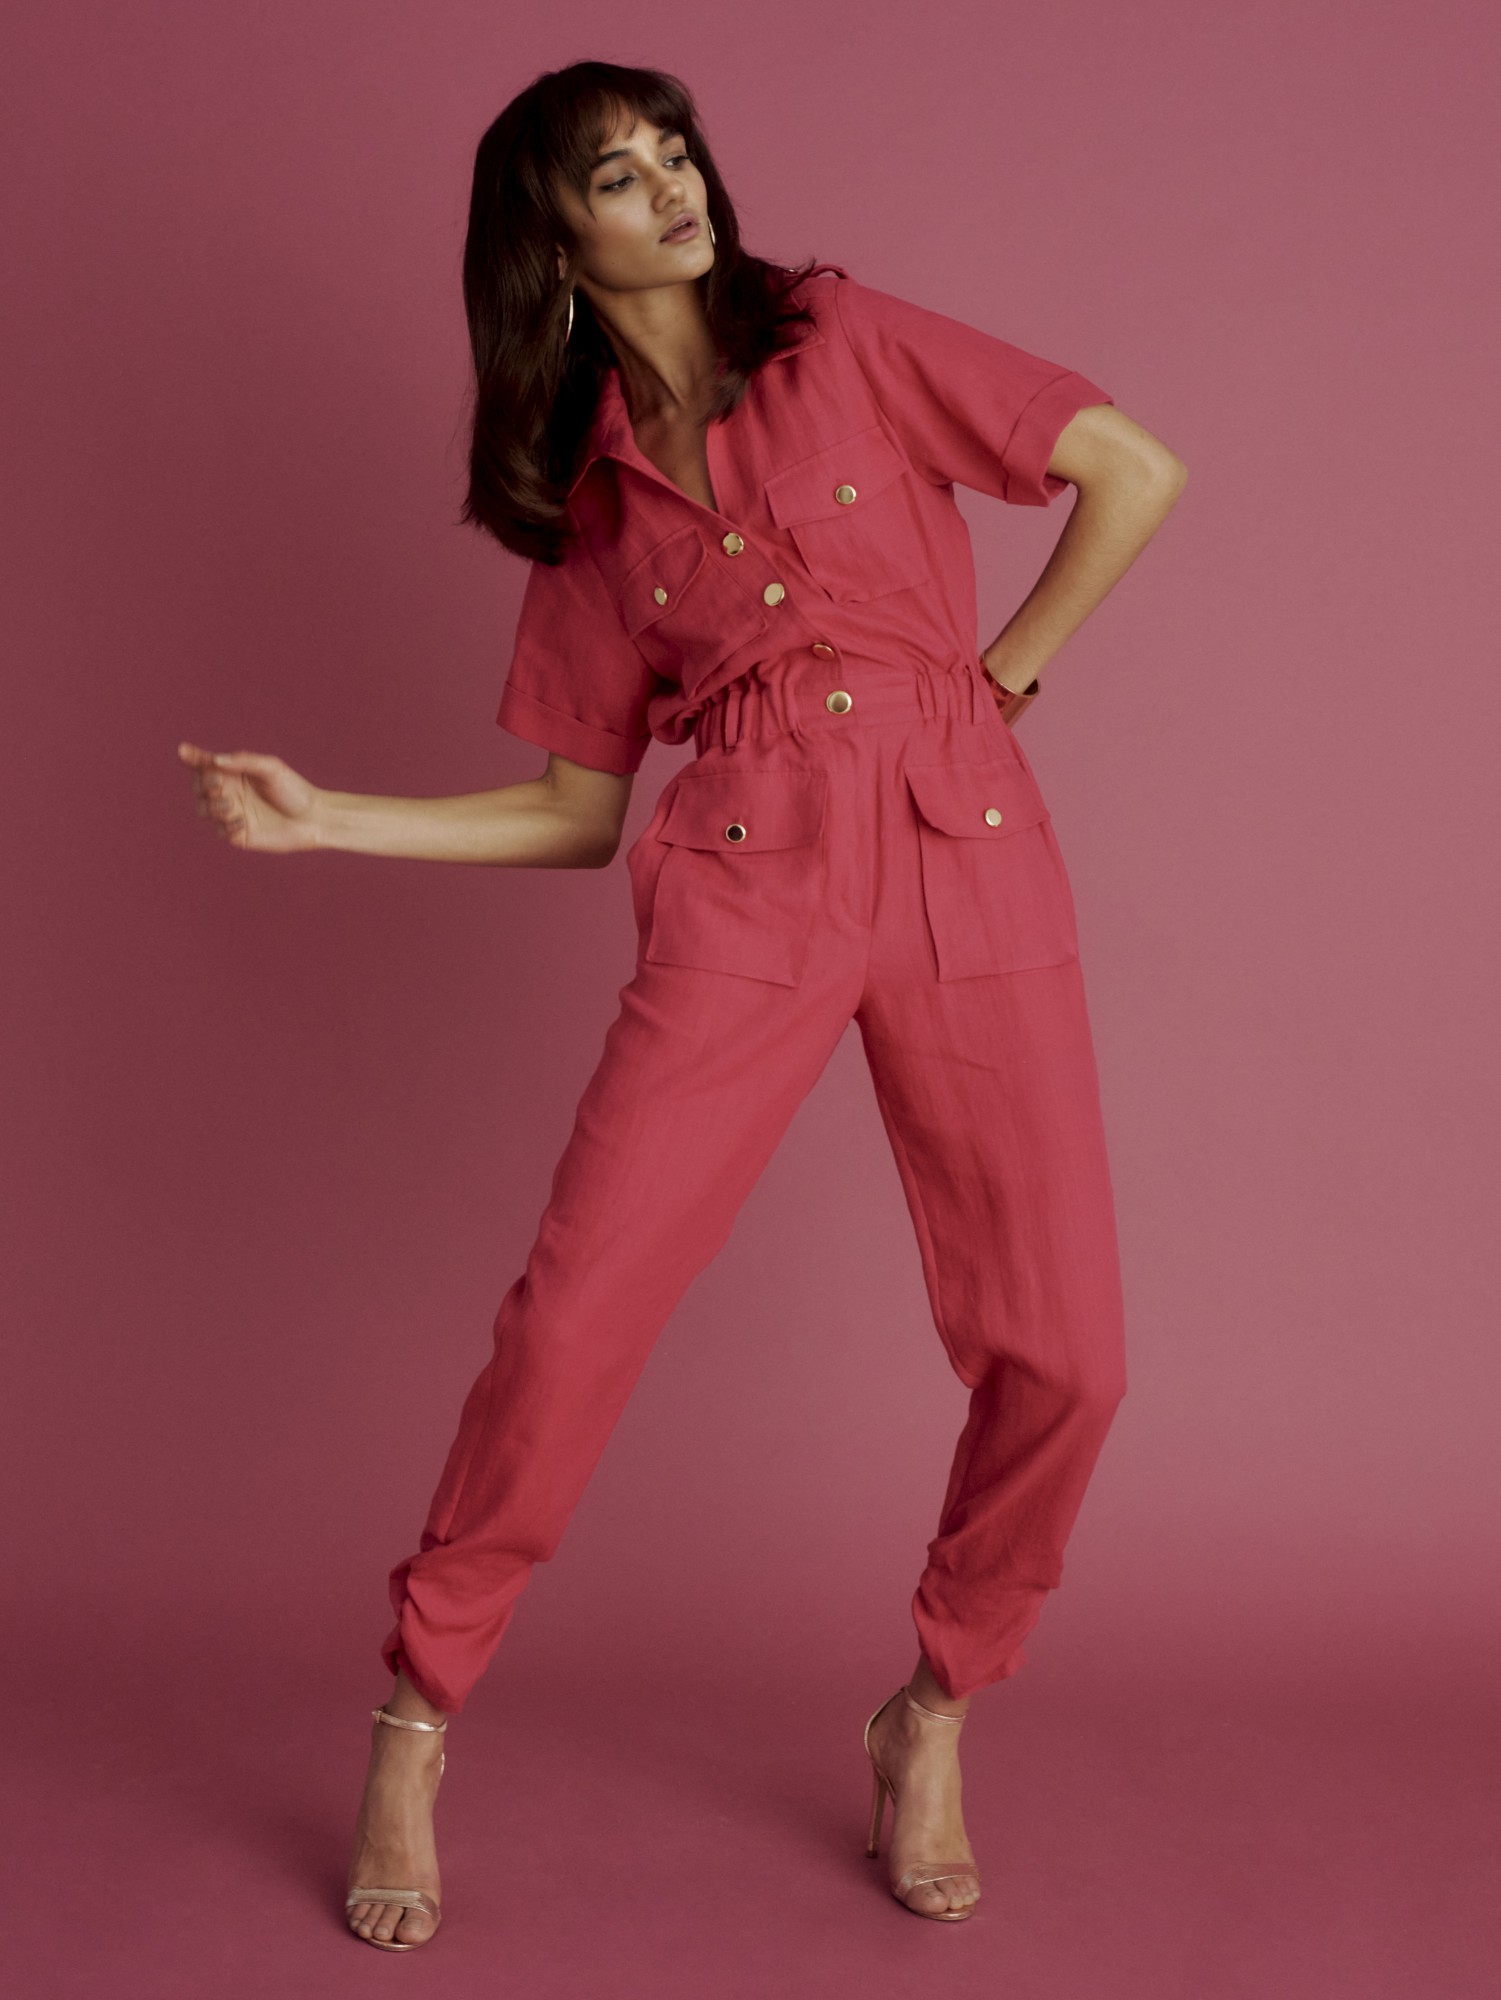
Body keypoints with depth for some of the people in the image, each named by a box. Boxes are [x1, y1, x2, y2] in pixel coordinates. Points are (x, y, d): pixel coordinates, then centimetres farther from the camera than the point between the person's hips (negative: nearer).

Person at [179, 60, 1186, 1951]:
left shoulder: (846, 340, 8)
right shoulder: (589, 494, 13)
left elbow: (1135, 470, 8)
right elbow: (579, 806, 12)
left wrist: (1003, 677, 7)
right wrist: (325, 818, 4)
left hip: (970, 857, 0)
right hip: (744, 889, 0)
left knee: (1057, 1355, -4)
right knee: (574, 1313, -10)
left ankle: (933, 1715, 21)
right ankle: (416, 1725, 10)